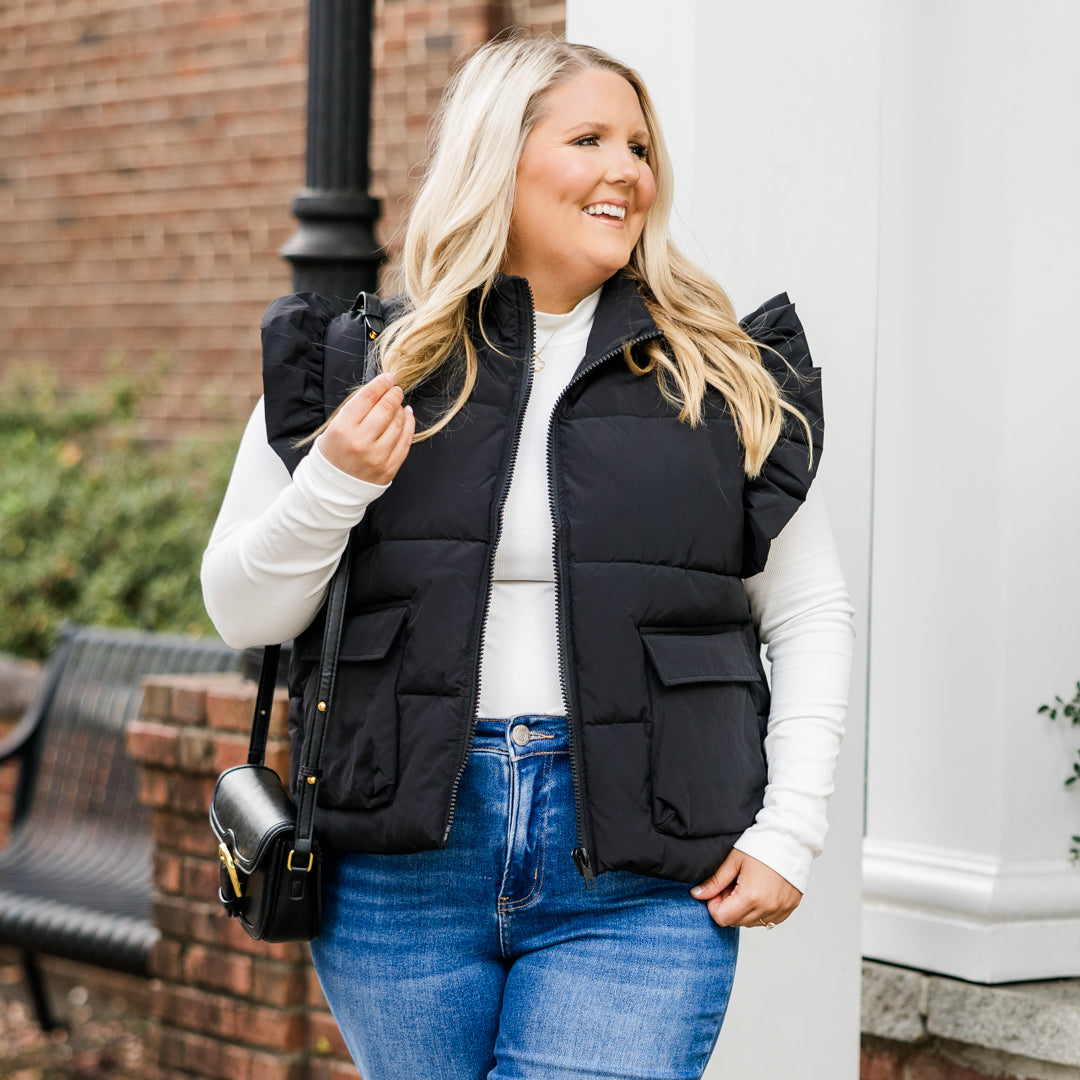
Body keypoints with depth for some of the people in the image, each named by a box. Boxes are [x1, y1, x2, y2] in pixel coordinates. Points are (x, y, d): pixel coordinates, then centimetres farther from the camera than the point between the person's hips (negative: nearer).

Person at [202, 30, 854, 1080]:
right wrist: (333, 484, -11)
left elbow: (810, 615, 11)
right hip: (400, 865, 1)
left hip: (635, 885, -1)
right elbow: (241, 613, 7)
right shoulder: (364, 364, 6)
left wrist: (788, 828, 0)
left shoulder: (727, 381, 7)